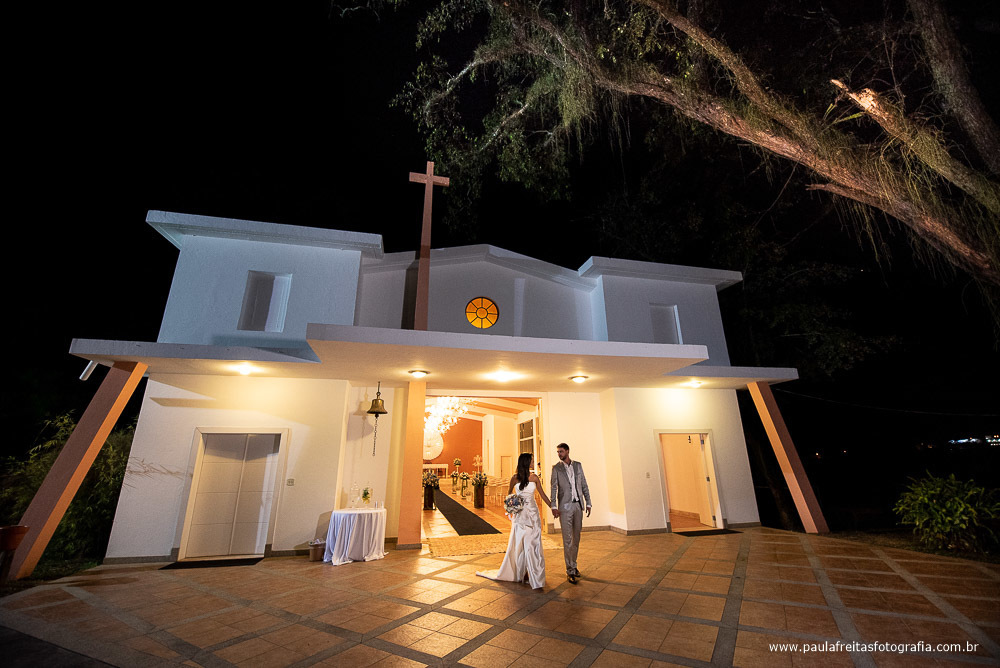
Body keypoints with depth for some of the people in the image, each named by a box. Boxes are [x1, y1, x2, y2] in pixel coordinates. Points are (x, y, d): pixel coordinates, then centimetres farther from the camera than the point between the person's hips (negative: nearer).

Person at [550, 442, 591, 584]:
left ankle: (573, 565, 27)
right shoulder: (556, 468, 0)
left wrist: (588, 503, 5)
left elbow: (584, 485, 10)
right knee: (567, 539, -3)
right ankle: (570, 570, 6)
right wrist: (553, 506, -13)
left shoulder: (578, 465, 8)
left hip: (578, 505, 3)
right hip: (565, 506, -3)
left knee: (576, 538, 12)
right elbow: (554, 488, -4)